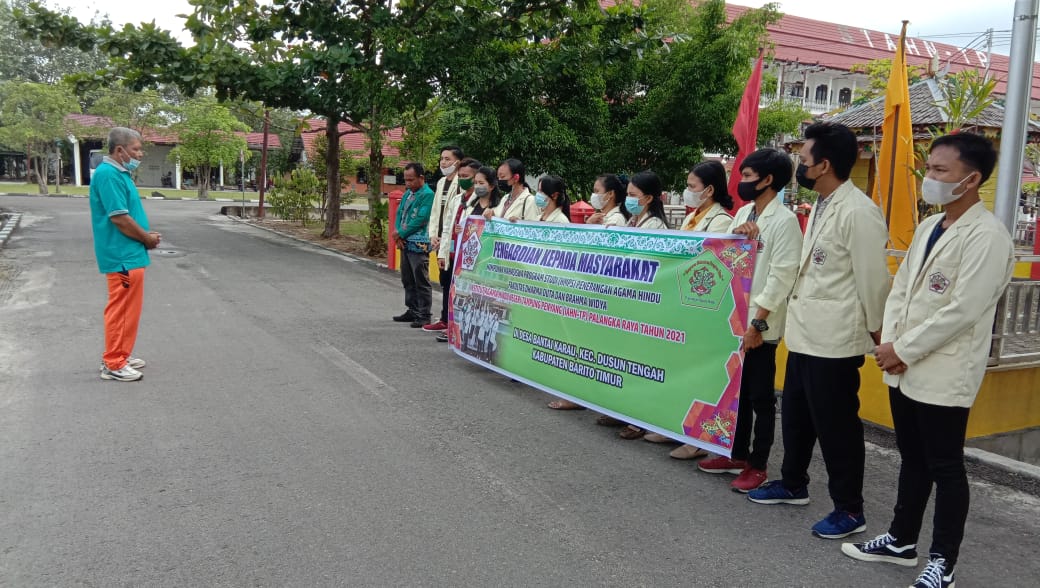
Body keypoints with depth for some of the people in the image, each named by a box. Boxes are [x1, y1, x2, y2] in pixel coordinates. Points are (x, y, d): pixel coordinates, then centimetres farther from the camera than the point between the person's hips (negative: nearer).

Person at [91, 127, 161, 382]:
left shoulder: (119, 173, 14)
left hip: (129, 254, 10)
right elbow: (119, 217, -22)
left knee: (127, 308, 17)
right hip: (122, 256, -10)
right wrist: (147, 238, -9)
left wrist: (146, 234, 5)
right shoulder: (108, 174, -17)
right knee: (121, 309, -4)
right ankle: (113, 365, 3)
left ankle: (119, 356, 27)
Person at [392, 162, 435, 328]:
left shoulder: (427, 195, -11)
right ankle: (412, 311, 27)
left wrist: (401, 234, -10)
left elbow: (420, 219, -18)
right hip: (405, 242, 9)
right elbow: (400, 213, 14)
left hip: (418, 244, -9)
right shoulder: (408, 193, 14)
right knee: (407, 280, 16)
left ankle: (424, 315, 3)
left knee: (421, 281, -3)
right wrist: (398, 233, -3)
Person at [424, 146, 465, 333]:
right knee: (444, 282, 14)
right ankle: (446, 319, 23)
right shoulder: (441, 182, 15)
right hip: (442, 241, 8)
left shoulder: (462, 185, -13)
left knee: (452, 282, -4)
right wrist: (433, 235, 7)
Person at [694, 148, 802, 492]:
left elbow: (781, 276, -16)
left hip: (760, 324, -7)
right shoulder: (742, 213, 11)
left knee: (760, 397, 4)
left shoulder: (784, 220, -11)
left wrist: (758, 322, -19)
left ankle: (758, 465, 15)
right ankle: (737, 455, 29)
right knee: (736, 392, 16)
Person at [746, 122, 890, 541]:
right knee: (796, 417, 20)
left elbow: (873, 279, -16)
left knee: (837, 426, 3)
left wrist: (877, 333, -8)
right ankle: (793, 484, 38)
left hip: (834, 340, -9)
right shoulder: (821, 207, 11)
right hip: (804, 334, 9)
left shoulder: (857, 212, -19)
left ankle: (849, 510, 19)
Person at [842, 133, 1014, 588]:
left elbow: (962, 310, -20)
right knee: (912, 460, 18)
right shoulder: (928, 227, 12)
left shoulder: (987, 236, -14)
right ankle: (901, 541, 32)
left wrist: (903, 351, -15)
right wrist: (889, 343, -3)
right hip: (904, 368, 8)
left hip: (943, 375, -7)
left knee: (944, 468, 5)